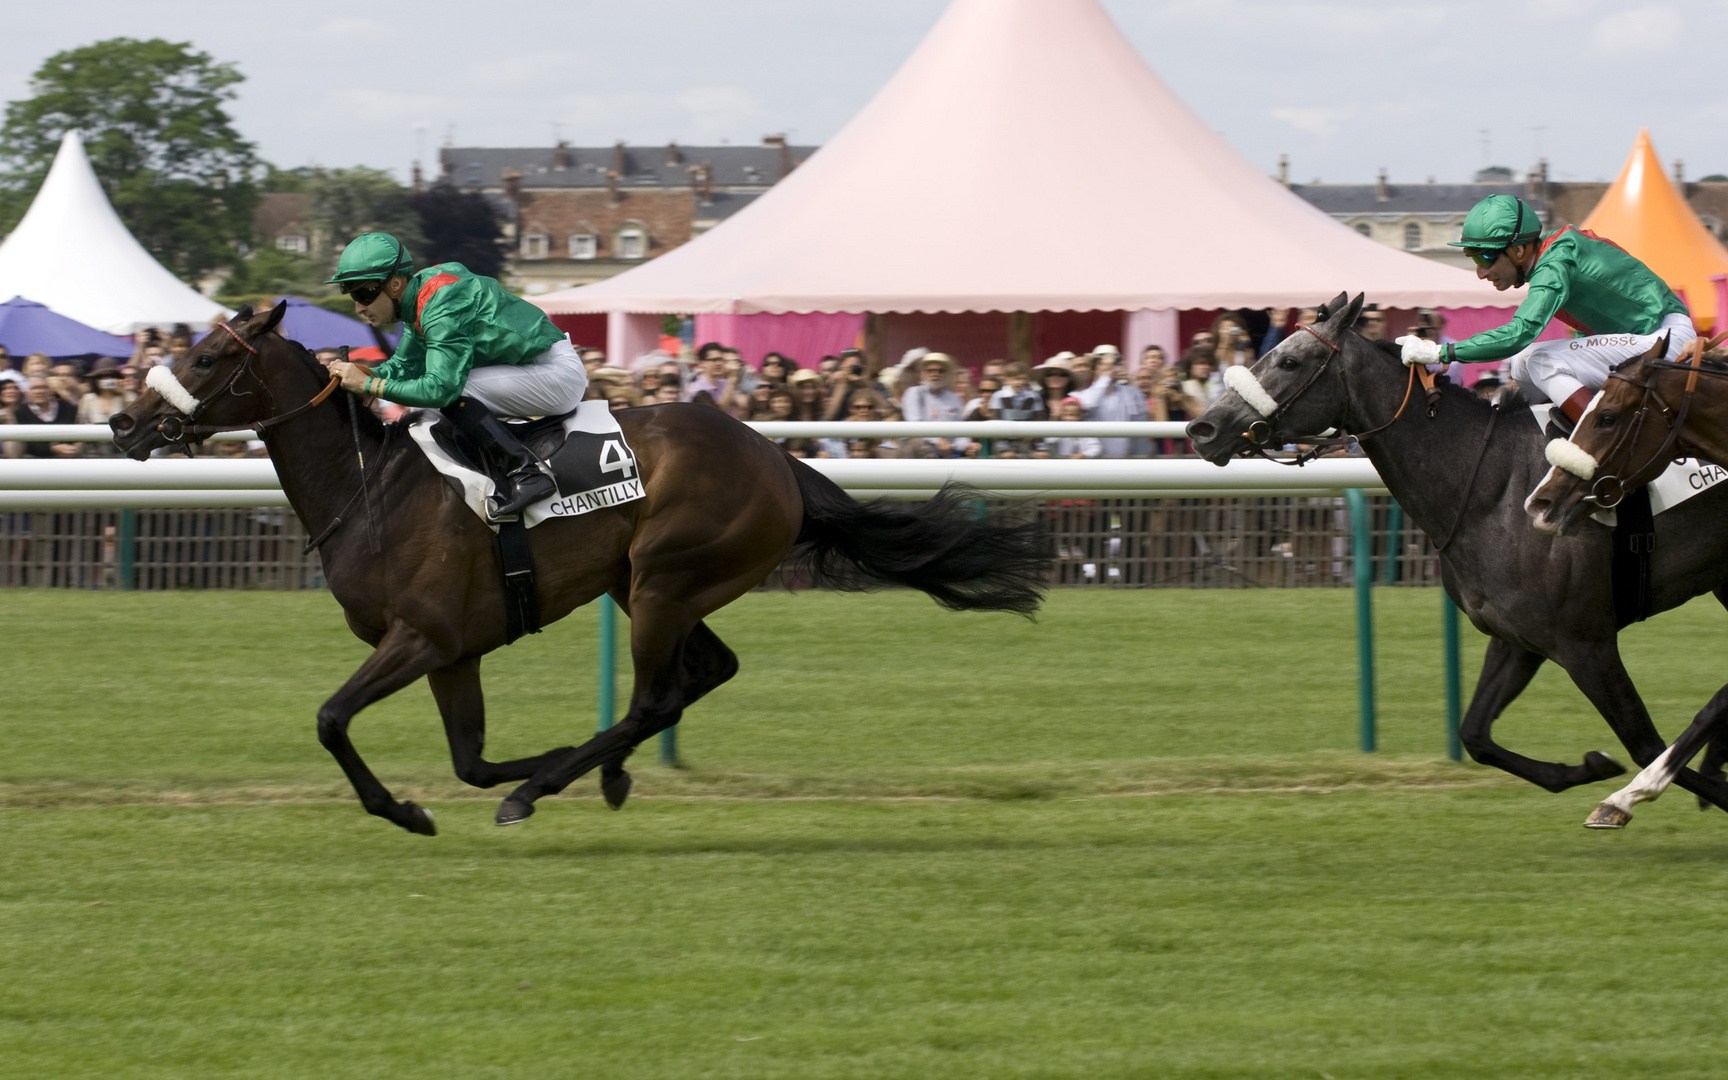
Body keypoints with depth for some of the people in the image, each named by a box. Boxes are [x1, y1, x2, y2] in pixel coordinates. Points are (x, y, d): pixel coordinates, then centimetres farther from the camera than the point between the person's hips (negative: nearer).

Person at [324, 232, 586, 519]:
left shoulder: (441, 308, -24)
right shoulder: (420, 299, 7)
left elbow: (441, 388, -30)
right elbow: (405, 365, 16)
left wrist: (369, 385, -25)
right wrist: (359, 373, -3)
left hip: (558, 373, -10)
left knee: (454, 391, -21)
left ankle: (527, 472, -23)